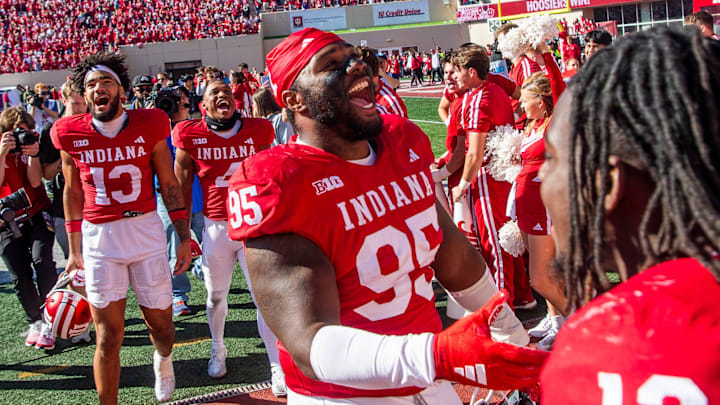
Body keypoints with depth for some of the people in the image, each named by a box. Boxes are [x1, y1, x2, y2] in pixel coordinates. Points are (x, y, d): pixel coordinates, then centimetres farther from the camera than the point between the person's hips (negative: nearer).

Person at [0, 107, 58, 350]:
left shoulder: (32, 145, 1)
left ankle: (49, 323, -14)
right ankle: (35, 322, 16)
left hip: (37, 214, 0)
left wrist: (33, 155, -25)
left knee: (42, 261, -22)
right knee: (20, 277, -4)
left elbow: (35, 182, -10)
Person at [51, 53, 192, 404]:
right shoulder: (71, 135, -1)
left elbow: (169, 185, 3)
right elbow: (73, 194, 10)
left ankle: (163, 357, 48)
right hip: (98, 238, 0)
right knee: (108, 338, 1)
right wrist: (74, 250, 11)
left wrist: (184, 239, 2)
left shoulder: (149, 126, -3)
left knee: (161, 325, 12)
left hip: (147, 231, 0)